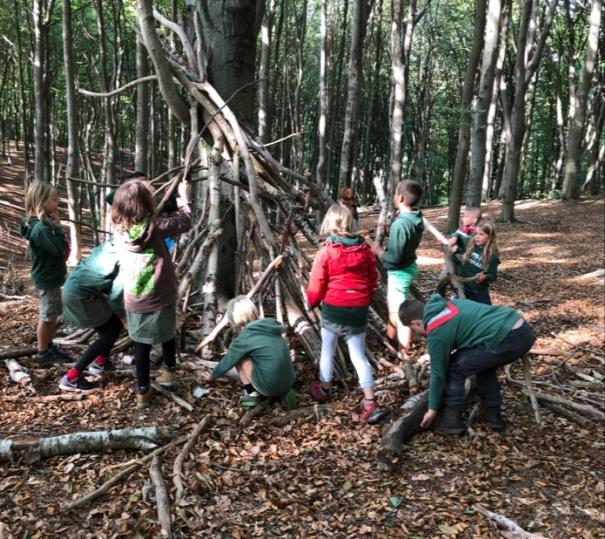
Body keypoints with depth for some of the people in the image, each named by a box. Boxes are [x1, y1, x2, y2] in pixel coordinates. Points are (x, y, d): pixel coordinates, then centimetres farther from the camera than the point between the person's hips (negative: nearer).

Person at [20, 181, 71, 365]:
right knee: (47, 316, 2)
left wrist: (55, 226, 0)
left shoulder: (44, 223, 6)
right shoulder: (40, 228, -25)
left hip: (51, 276, 10)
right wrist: (57, 226, -20)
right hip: (47, 278, -10)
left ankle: (49, 346, 32)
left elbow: (58, 247, 10)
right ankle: (42, 353, 14)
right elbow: (59, 248, -28)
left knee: (54, 314, 19)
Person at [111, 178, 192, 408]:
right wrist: (184, 197, 12)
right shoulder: (154, 227, -14)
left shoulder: (119, 229, -2)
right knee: (167, 334, 22)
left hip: (134, 302, 3)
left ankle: (142, 391, 17)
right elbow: (184, 222, -2)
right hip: (160, 298, -2)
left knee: (141, 344, 12)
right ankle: (170, 372, 39)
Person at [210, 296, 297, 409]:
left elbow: (228, 361, 7)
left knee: (239, 357, 8)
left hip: (269, 386, -6)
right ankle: (283, 393, 13)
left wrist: (212, 375, 26)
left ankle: (251, 394, 9)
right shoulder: (269, 328, 12)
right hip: (287, 383, 6)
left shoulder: (245, 337, -8)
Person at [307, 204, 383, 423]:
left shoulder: (326, 251, -12)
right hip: (358, 311, 3)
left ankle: (324, 389, 35)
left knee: (327, 350, 18)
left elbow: (316, 285, -8)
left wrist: (312, 303, 12)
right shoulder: (364, 249, 0)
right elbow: (373, 280, 8)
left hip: (333, 309, -3)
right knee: (359, 356, 7)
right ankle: (370, 402, 0)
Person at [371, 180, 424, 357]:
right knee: (393, 305, 28)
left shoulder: (400, 224, -29)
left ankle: (403, 355, 11)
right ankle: (391, 337, 48)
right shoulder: (416, 218, -3)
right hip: (408, 266, 10)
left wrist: (379, 251, -10)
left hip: (399, 272, -10)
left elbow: (394, 257, -27)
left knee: (401, 314, 1)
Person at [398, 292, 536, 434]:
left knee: (454, 369, 7)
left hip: (506, 339, -9)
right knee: (483, 364, 31)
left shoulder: (436, 335, -2)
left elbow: (438, 373, 5)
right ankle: (494, 416, 33)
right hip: (524, 330, 9)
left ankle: (451, 420, 15)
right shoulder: (450, 303, 20)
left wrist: (433, 410, 19)